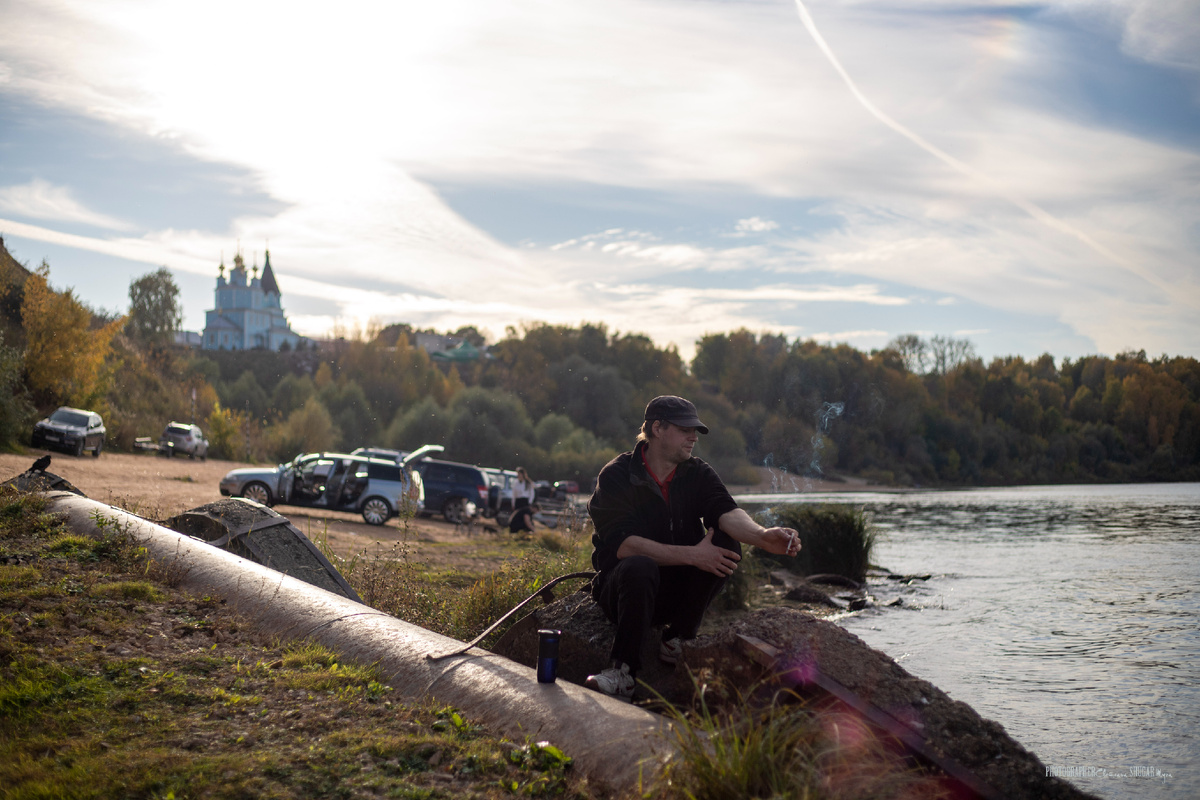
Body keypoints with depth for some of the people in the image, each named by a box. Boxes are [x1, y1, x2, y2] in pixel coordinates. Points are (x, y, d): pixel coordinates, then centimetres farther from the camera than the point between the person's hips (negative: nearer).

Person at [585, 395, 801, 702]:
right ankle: (622, 672, -30)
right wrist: (692, 555, -29)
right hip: (623, 587, -5)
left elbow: (727, 512, -16)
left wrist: (762, 535, -38)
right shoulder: (617, 476, -10)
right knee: (640, 567, -37)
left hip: (678, 590, 5)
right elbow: (623, 545, -22)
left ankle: (676, 639, -12)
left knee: (727, 543, -18)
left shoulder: (698, 474, 3)